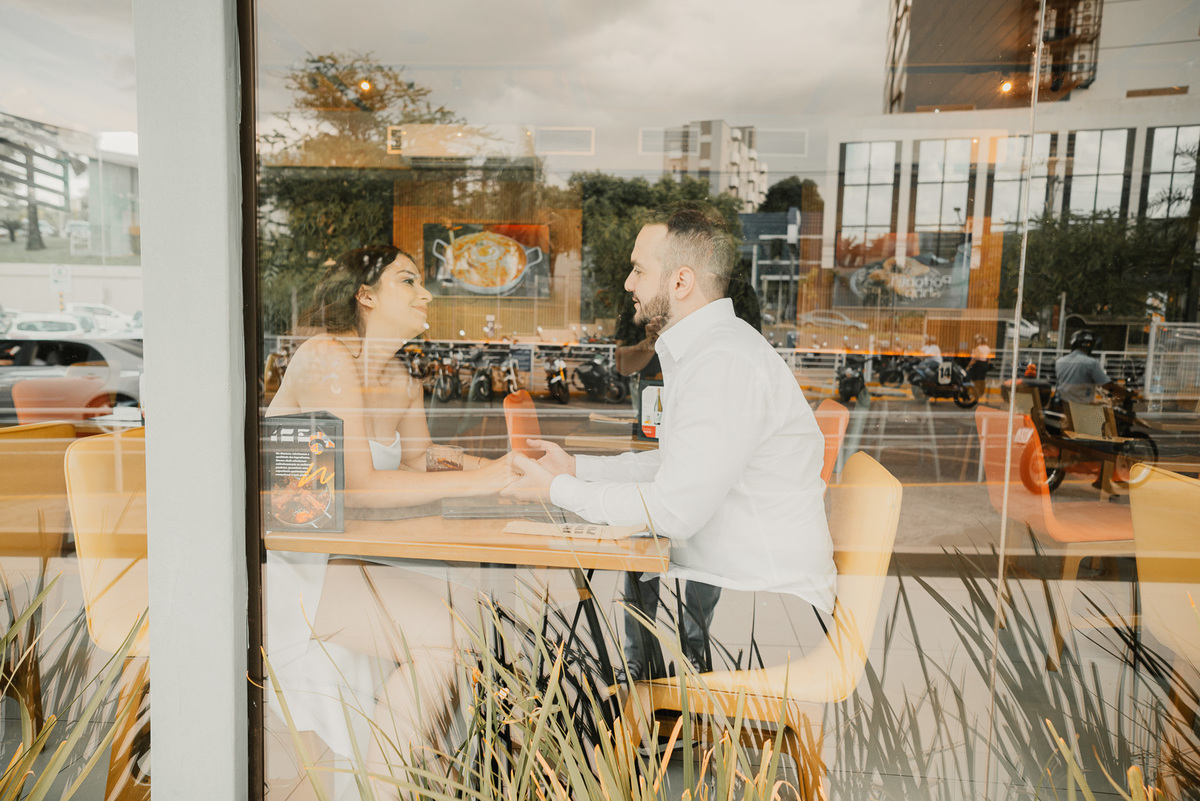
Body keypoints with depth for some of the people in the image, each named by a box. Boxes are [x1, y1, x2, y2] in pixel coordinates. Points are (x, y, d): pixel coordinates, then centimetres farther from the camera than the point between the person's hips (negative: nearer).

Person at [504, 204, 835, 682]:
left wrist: (558, 489, -13)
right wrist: (579, 468, 13)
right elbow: (675, 466, 18)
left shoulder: (725, 364, -23)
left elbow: (673, 511, -25)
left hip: (763, 598, -9)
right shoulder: (702, 349, 13)